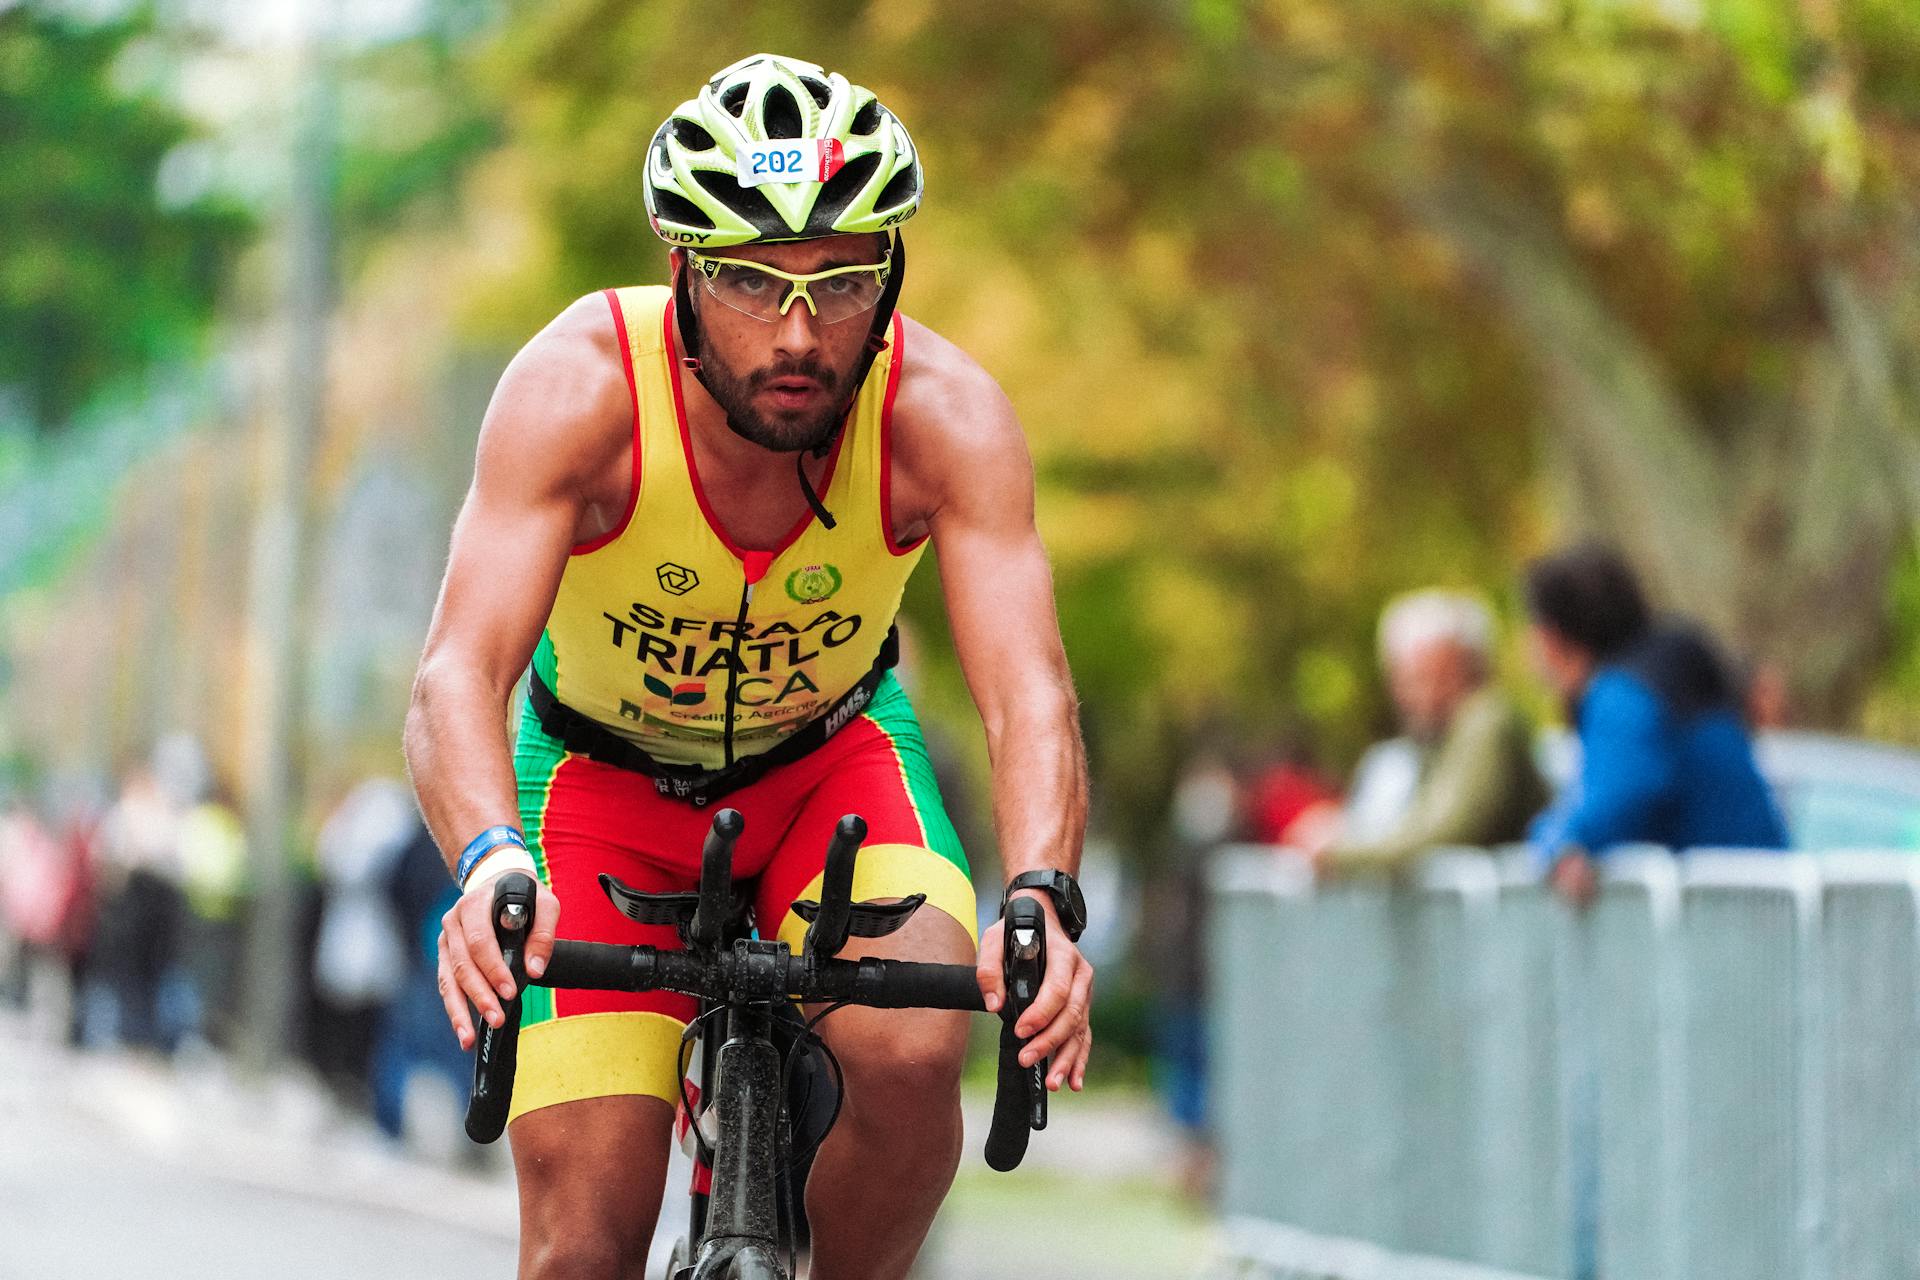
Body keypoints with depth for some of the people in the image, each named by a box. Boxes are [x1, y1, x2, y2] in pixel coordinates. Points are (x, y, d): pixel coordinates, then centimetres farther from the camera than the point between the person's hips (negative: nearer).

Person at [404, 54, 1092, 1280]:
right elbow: (460, 671, -40)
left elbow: (1028, 687, -37)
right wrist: (488, 860, -60)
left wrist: (1044, 896, -56)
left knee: (910, 1054, -30)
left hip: (834, 758, 1)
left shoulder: (945, 413, -29)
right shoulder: (580, 387, -32)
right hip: (603, 774, -1)